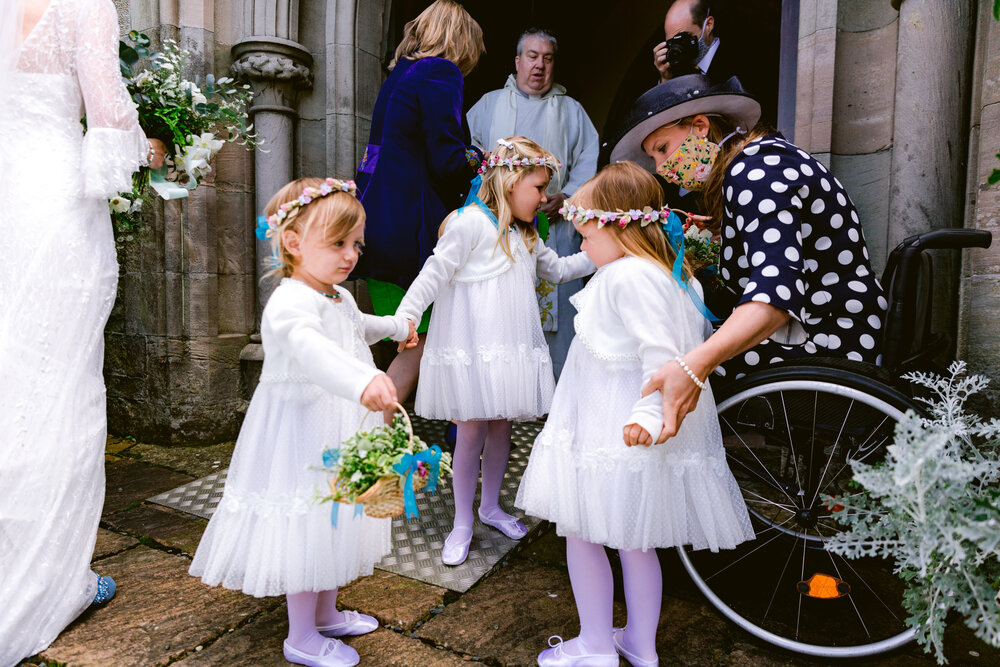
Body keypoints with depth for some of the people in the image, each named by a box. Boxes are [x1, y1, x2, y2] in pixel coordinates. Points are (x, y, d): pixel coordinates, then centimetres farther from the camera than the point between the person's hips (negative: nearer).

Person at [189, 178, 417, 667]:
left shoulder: (340, 299, 8)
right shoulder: (290, 302, -24)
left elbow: (358, 326, 32)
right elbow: (310, 348, -46)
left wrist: (395, 326, 50)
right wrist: (362, 380, -63)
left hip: (339, 433, 10)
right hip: (301, 432, -10)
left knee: (335, 518, 21)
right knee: (306, 527, 3)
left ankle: (325, 614, 42)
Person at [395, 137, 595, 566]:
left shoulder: (525, 236, 18)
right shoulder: (471, 222, -10)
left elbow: (559, 269, 28)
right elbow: (434, 274, -13)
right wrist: (404, 317, -21)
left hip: (511, 349, 8)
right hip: (472, 349, -8)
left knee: (501, 427, 14)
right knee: (471, 432, 0)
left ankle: (490, 506, 34)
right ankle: (462, 524, 18)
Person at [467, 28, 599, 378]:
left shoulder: (571, 110, 20)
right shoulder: (490, 104, 20)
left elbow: (589, 161, 9)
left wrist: (566, 197, -7)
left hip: (554, 224, 0)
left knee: (554, 304, -5)